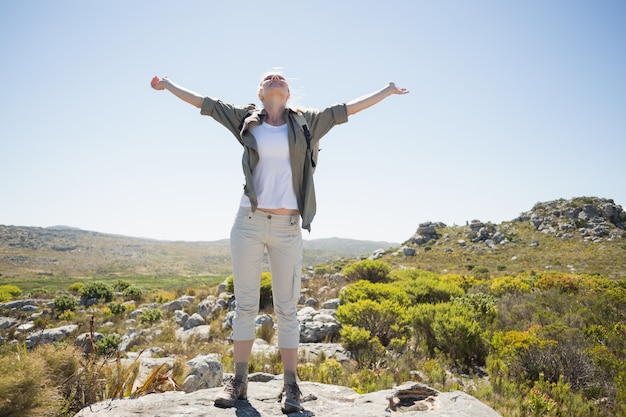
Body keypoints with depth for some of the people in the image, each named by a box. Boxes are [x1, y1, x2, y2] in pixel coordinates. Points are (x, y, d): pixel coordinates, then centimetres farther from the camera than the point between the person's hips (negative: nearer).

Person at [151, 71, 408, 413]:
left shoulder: (305, 121, 11)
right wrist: (167, 84, 28)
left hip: (287, 228, 0)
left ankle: (290, 386, 13)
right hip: (249, 222, 0)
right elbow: (202, 102, 20)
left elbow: (349, 108, 19)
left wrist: (386, 91, 26)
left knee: (287, 308, 4)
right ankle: (239, 381, 17)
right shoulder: (247, 120, 11)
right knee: (245, 304, 6)